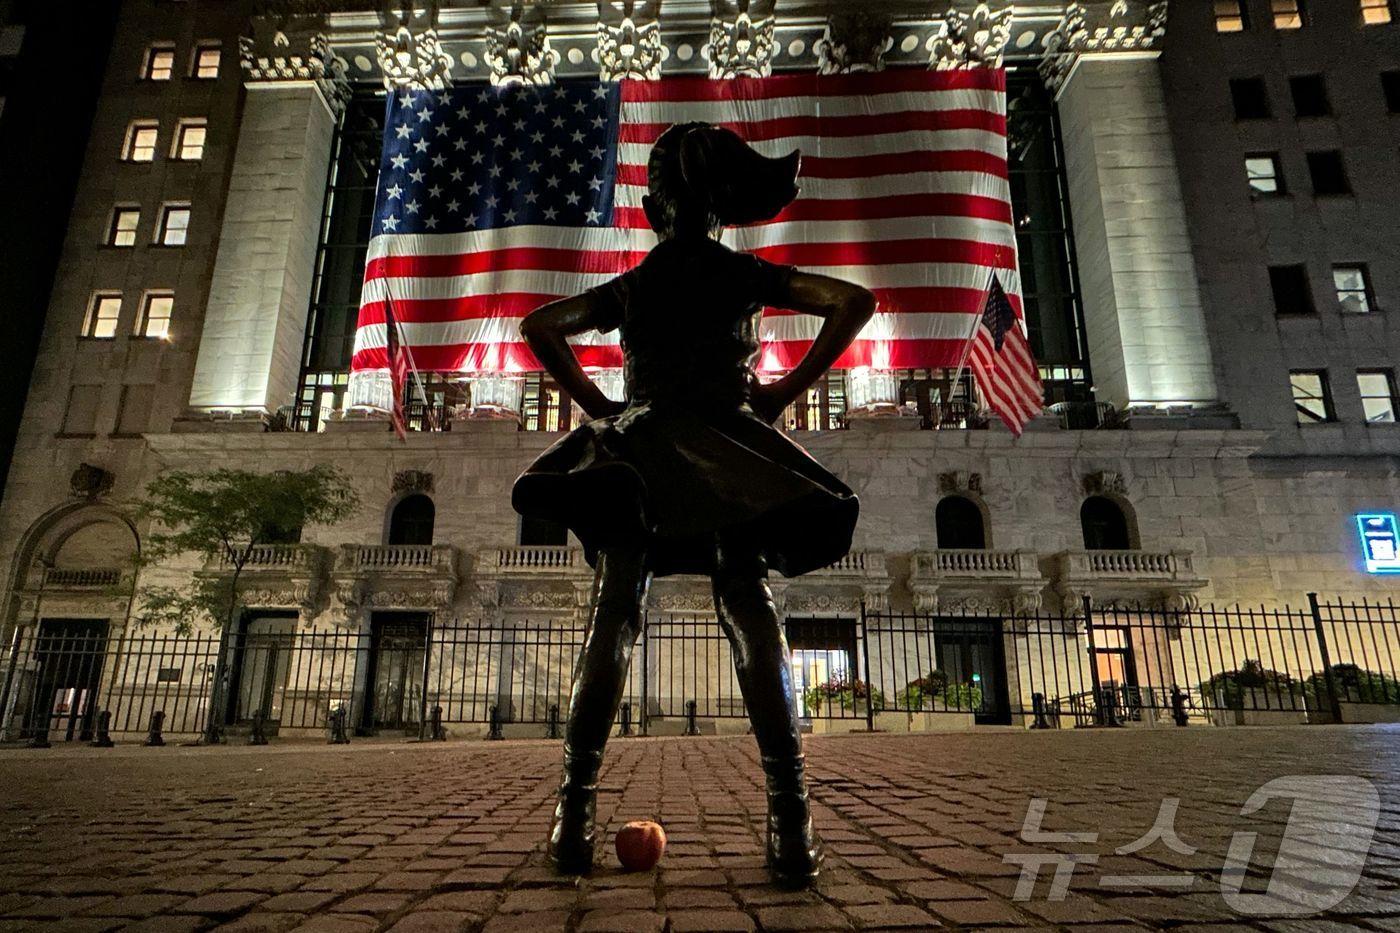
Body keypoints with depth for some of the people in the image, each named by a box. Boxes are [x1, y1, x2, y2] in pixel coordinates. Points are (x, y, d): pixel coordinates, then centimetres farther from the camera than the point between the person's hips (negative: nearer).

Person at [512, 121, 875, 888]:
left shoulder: (629, 286, 18)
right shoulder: (745, 274, 13)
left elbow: (538, 326, 18)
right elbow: (853, 301, 5)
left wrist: (595, 402, 14)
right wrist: (787, 391, 4)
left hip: (633, 450, 2)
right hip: (725, 451, -1)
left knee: (612, 618, -1)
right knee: (752, 617, -7)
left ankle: (576, 804, -6)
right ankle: (789, 817, -13)